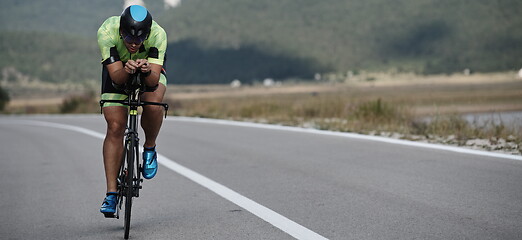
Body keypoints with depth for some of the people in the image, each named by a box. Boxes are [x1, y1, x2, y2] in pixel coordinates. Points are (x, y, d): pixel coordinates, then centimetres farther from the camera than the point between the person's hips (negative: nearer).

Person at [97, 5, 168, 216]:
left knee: (153, 105, -32)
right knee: (115, 128, -12)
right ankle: (111, 193, -6)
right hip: (117, 69, 0)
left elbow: (154, 81, -37)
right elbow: (117, 77, -35)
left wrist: (147, 71, -58)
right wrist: (127, 70, -56)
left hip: (151, 68, 0)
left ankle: (149, 149, -1)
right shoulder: (106, 32, -36)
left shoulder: (158, 34, -36)